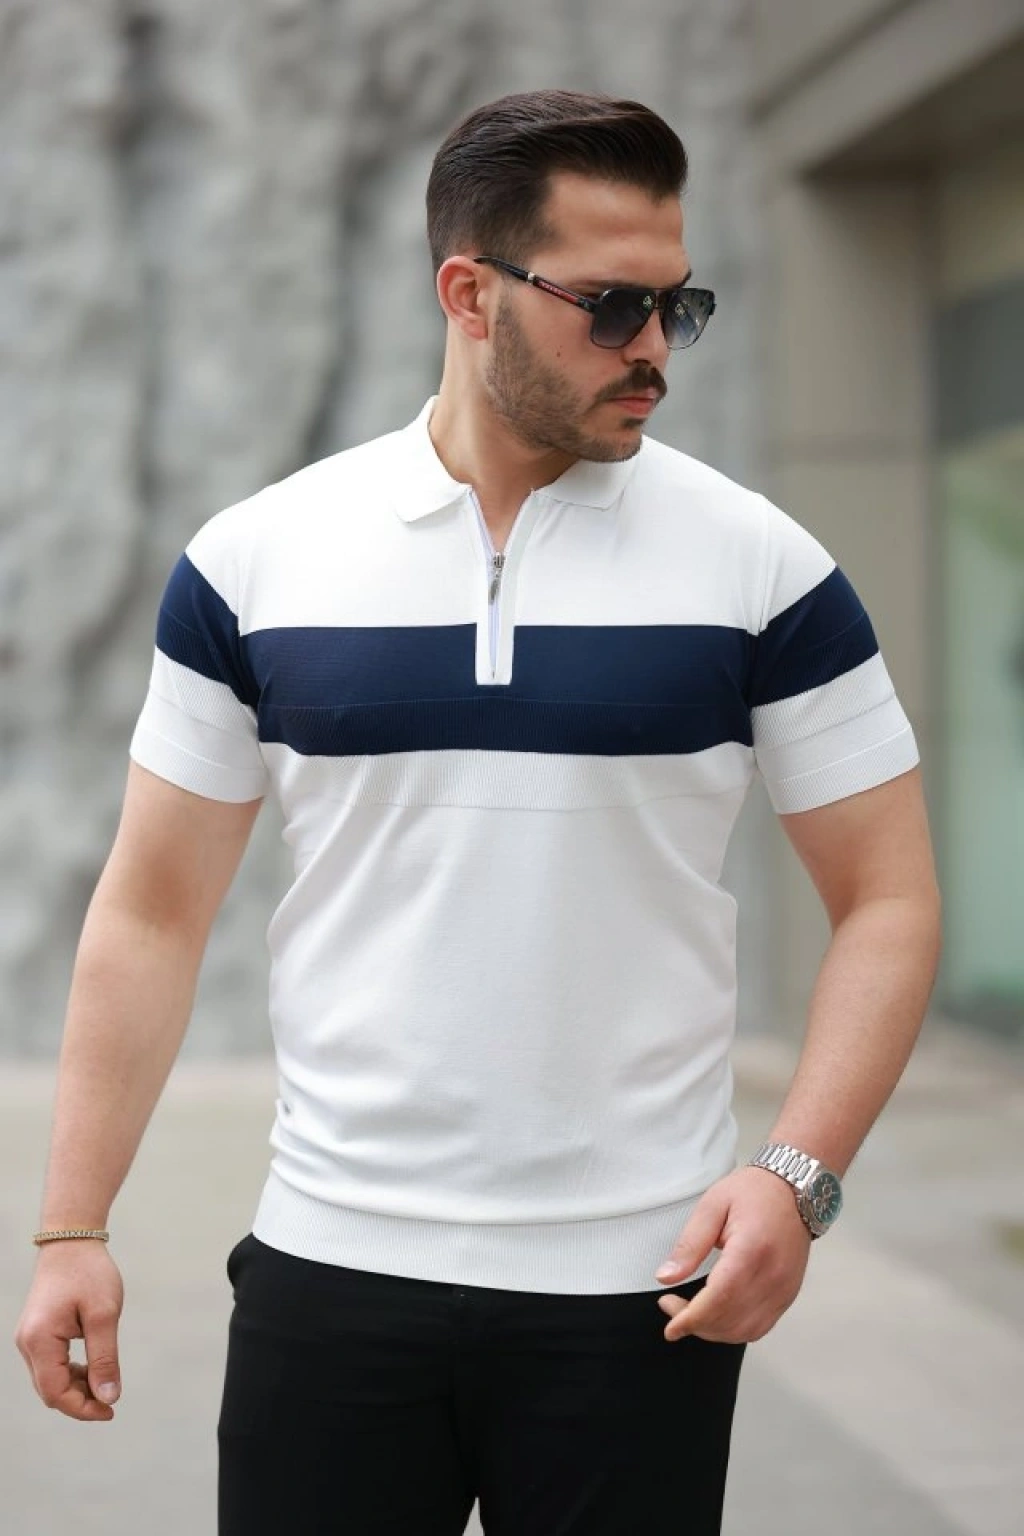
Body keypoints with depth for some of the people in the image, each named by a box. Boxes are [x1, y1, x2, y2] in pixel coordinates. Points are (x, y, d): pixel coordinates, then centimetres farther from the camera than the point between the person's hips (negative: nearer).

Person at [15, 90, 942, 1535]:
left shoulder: (761, 566, -3)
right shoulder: (253, 560, 1)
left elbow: (887, 900, 0)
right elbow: (155, 910, 5)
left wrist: (798, 1174, -15)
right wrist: (73, 1227, 0)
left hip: (640, 1290, -1)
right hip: (328, 1266, 1)